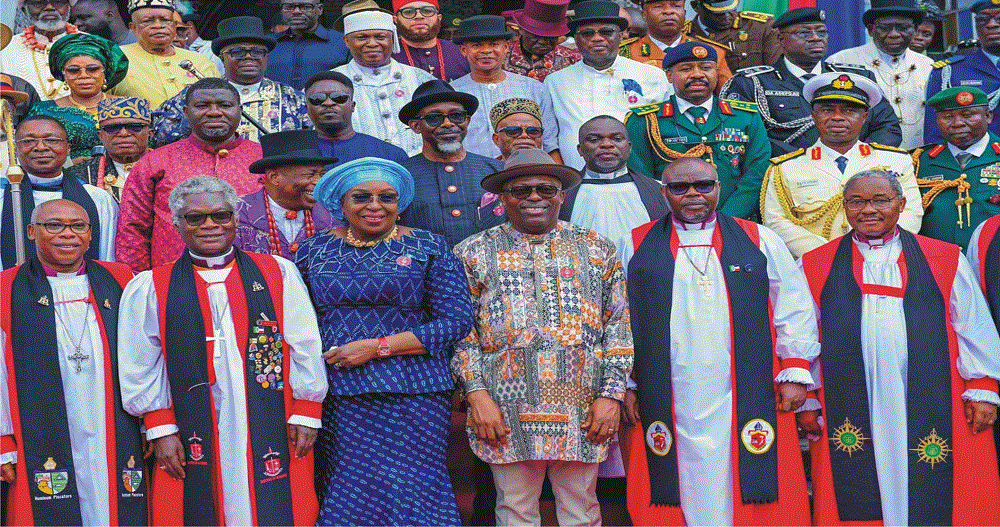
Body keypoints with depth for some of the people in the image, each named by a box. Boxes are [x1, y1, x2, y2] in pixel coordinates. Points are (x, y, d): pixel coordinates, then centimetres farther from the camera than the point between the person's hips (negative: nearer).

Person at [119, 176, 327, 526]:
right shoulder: (151, 289, 4)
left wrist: (306, 414, 1)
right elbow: (142, 367, 3)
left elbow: (305, 350, 5)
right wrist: (160, 428, -3)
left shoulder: (278, 274, 6)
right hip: (192, 439, 0)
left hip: (270, 435, 0)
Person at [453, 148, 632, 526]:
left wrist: (611, 395, -2)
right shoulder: (474, 253, 8)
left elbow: (618, 326, 7)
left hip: (582, 411, 1)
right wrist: (476, 394, -7)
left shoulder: (597, 250, 10)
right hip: (506, 413, 0)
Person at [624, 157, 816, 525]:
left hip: (748, 403, 0)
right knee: (686, 491, 1)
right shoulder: (637, 247, 8)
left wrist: (794, 373, 2)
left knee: (746, 493, -2)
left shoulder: (759, 241, 10)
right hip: (670, 408, 0)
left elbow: (794, 310, 10)